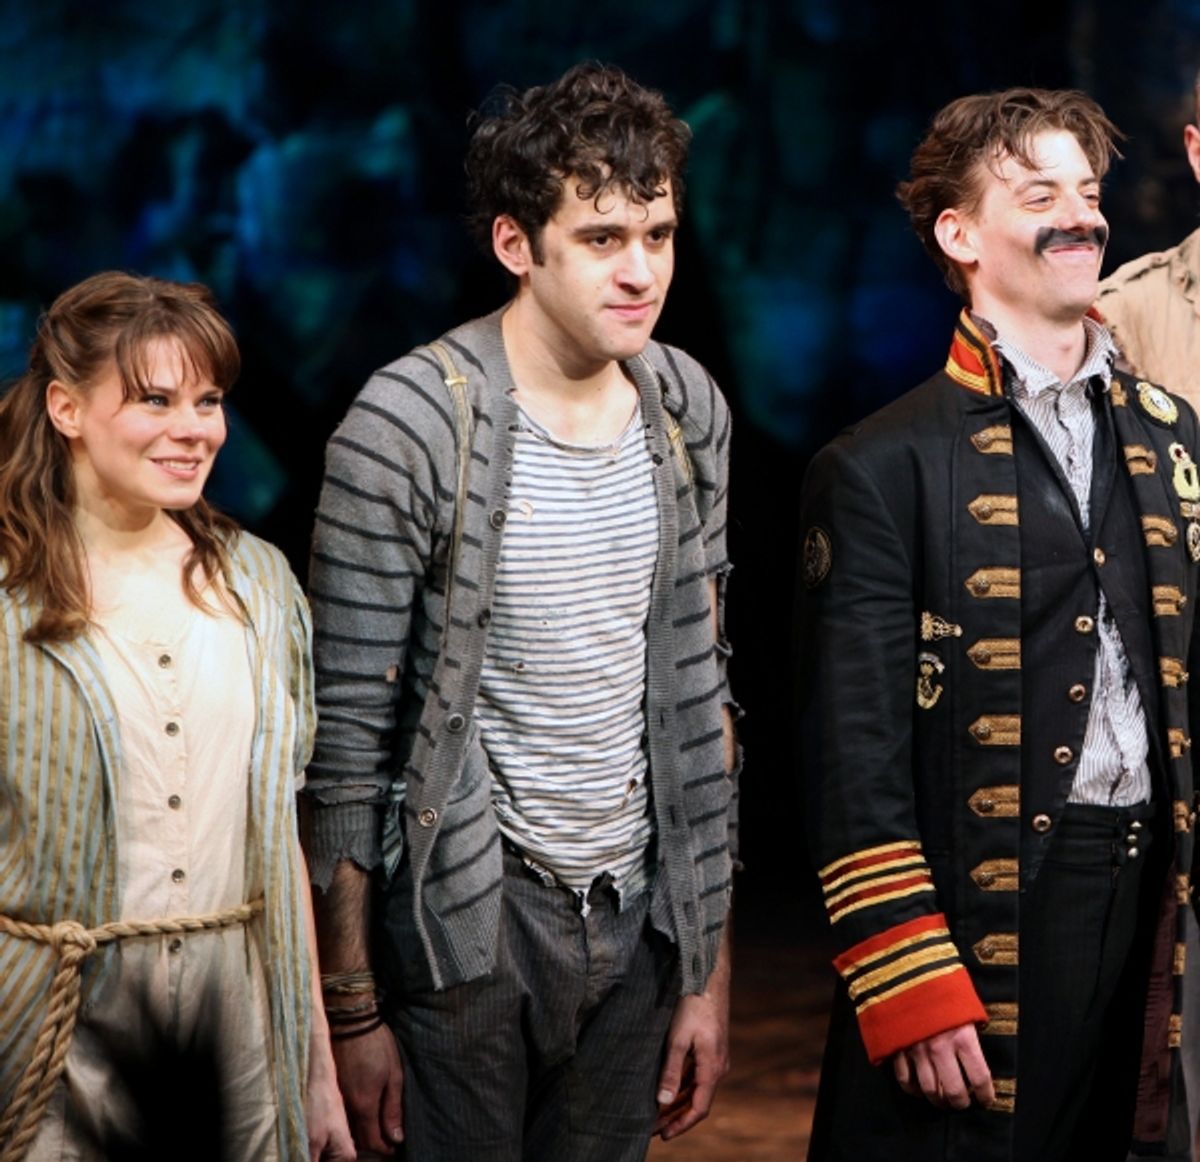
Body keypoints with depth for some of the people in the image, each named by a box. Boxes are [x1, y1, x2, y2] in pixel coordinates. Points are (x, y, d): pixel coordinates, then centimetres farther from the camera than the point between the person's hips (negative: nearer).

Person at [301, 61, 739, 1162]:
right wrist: (350, 1012, -9)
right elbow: (347, 739, -10)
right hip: (472, 929, -5)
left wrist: (711, 970, 10)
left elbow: (699, 695, 10)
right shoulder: (408, 429, -13)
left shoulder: (688, 411, 4)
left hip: (638, 914, 5)